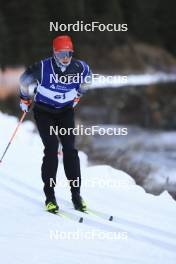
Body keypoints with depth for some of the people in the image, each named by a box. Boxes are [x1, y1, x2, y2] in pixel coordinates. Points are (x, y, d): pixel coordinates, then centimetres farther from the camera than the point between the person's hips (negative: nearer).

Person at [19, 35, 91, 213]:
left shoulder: (79, 67, -13)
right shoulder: (42, 68, -21)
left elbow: (85, 78, 14)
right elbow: (24, 80, -1)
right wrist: (25, 100, 12)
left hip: (65, 111, 2)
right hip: (44, 111, -2)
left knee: (70, 149, -10)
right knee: (51, 149, -15)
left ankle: (76, 195, -3)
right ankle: (50, 196, -9)